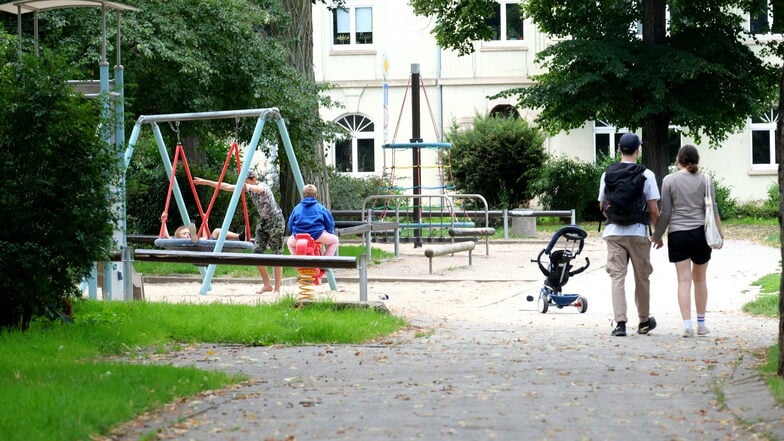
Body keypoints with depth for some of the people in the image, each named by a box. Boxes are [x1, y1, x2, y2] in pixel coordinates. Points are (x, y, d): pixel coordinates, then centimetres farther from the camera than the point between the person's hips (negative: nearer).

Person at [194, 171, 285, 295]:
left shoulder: (263, 186, -20)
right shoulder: (247, 187, 2)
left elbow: (258, 189, -46)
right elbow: (227, 187, 4)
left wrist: (247, 186, -69)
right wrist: (205, 182, 1)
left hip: (275, 220, -8)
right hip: (263, 220, 8)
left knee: (276, 254, -6)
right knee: (257, 252, -1)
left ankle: (277, 288, -3)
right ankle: (267, 285, 7)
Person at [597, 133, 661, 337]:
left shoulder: (607, 174, 4)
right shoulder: (646, 175, -5)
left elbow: (602, 205, 12)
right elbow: (653, 209, -5)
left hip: (613, 231, 2)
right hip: (638, 232, -2)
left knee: (617, 277, 2)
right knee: (642, 278, 12)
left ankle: (620, 322, -9)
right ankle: (644, 321, 25)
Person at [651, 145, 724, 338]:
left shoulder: (669, 180, -1)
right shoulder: (704, 180, 2)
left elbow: (665, 213, 0)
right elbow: (712, 209, 2)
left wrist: (657, 235, 10)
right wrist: (719, 232, 11)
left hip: (677, 234, -1)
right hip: (700, 233, 1)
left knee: (684, 280, -2)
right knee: (700, 279, 13)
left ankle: (687, 325, -10)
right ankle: (701, 324, 19)